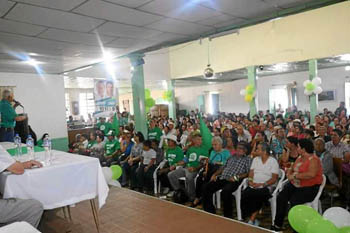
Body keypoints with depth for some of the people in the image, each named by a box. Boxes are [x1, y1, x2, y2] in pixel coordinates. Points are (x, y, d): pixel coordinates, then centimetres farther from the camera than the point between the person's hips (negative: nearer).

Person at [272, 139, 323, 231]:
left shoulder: (313, 160, -12)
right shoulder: (300, 158, 13)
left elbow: (311, 174, -29)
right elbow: (291, 169, 22)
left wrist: (295, 176, -22)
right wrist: (289, 173, -2)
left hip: (309, 188, -7)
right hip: (294, 184, 7)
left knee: (294, 201, -29)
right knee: (281, 197, -14)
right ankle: (277, 225, -7)